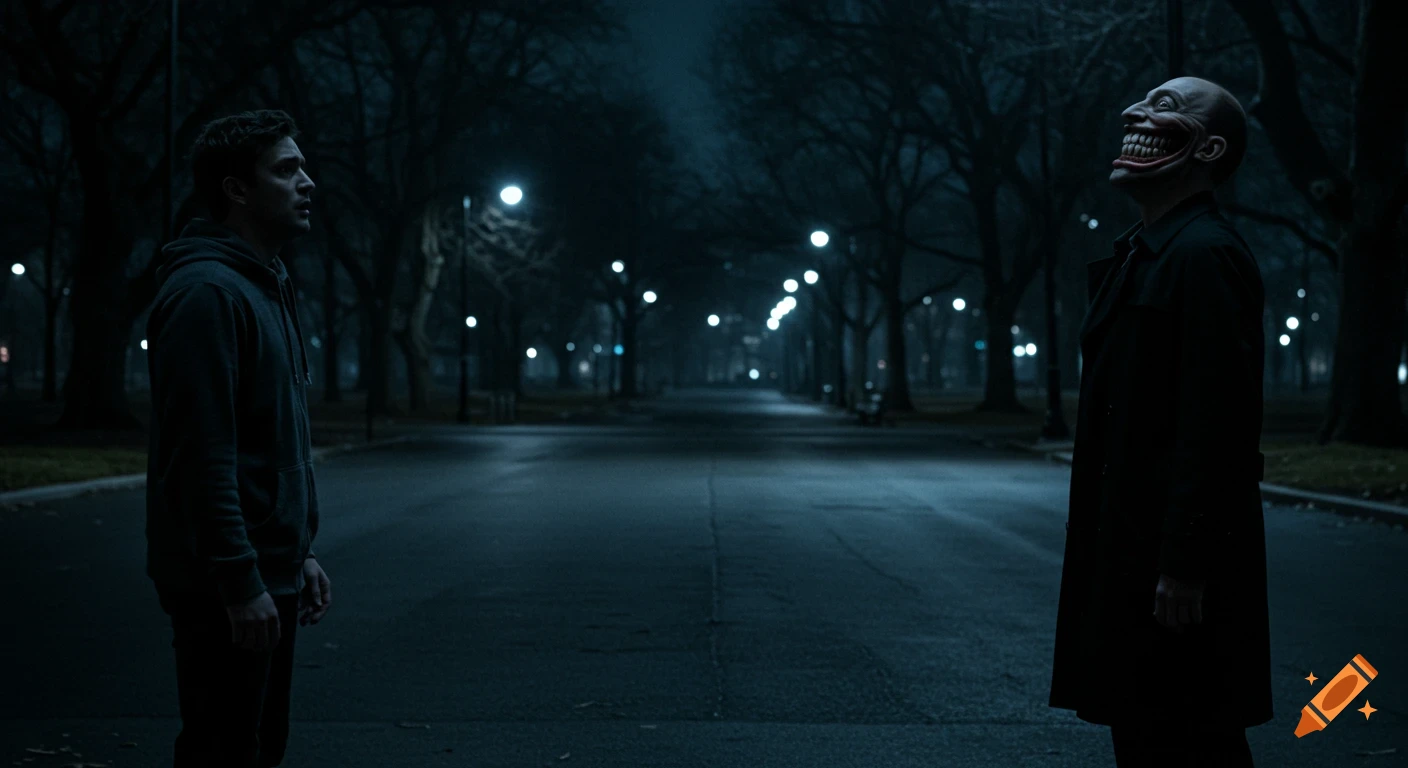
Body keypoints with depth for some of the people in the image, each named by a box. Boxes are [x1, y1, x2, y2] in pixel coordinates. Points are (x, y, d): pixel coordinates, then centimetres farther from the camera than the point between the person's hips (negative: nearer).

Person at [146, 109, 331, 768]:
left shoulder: (268, 289, 16)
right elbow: (200, 455, -23)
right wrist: (240, 582, -24)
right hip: (225, 588, -10)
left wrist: (301, 553, 19)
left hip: (272, 574, 10)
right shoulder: (207, 292, -16)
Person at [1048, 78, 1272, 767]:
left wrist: (1184, 567, -23)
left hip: (1176, 562, -10)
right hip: (1129, 554, 10)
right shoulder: (1140, 253, 16)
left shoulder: (1207, 255, -16)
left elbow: (1215, 425, -22)